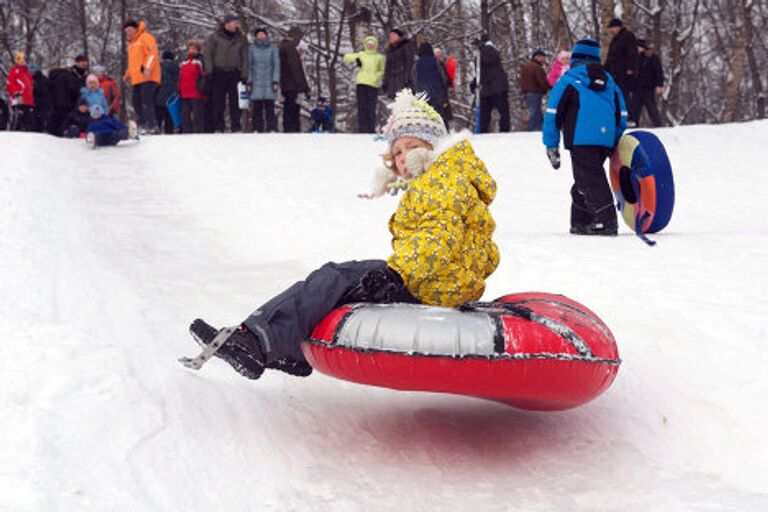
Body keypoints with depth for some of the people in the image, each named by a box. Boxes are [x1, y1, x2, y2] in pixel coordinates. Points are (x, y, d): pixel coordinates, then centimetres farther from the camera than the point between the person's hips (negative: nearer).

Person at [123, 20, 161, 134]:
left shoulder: (145, 37, 1)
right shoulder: (132, 43, 28)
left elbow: (153, 54, -12)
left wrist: (147, 68, -24)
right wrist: (128, 74, 22)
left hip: (147, 78, -9)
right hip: (136, 80, 9)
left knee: (146, 101, -16)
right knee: (137, 103, 2)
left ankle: (152, 126, -19)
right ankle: (142, 125, 5)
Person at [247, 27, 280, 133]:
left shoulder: (272, 48, 4)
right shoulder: (252, 48, 6)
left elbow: (276, 65, 4)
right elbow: (249, 66, 9)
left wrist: (276, 81, -4)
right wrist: (249, 82, 2)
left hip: (269, 82, -1)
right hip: (256, 82, 1)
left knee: (270, 107, -6)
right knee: (257, 108, -2)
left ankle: (272, 129, -3)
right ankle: (257, 129, 2)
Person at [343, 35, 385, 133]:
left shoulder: (379, 57, 14)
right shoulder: (360, 55, 17)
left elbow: (382, 71, 13)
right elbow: (346, 57, 17)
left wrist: (376, 76, -7)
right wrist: (355, 59, -1)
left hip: (373, 84, -1)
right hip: (361, 83, 1)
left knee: (371, 108, -8)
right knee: (361, 107, -2)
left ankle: (371, 130, -2)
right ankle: (362, 130, -1)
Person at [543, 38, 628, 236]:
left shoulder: (568, 80, 6)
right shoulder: (609, 81, 21)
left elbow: (553, 113, 1)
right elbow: (621, 115, 22)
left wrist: (551, 145, 4)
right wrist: (614, 144, 28)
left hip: (582, 140, -6)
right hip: (606, 139, 6)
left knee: (590, 179, -8)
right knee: (585, 179, 16)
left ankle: (606, 221, -21)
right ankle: (581, 223, 18)